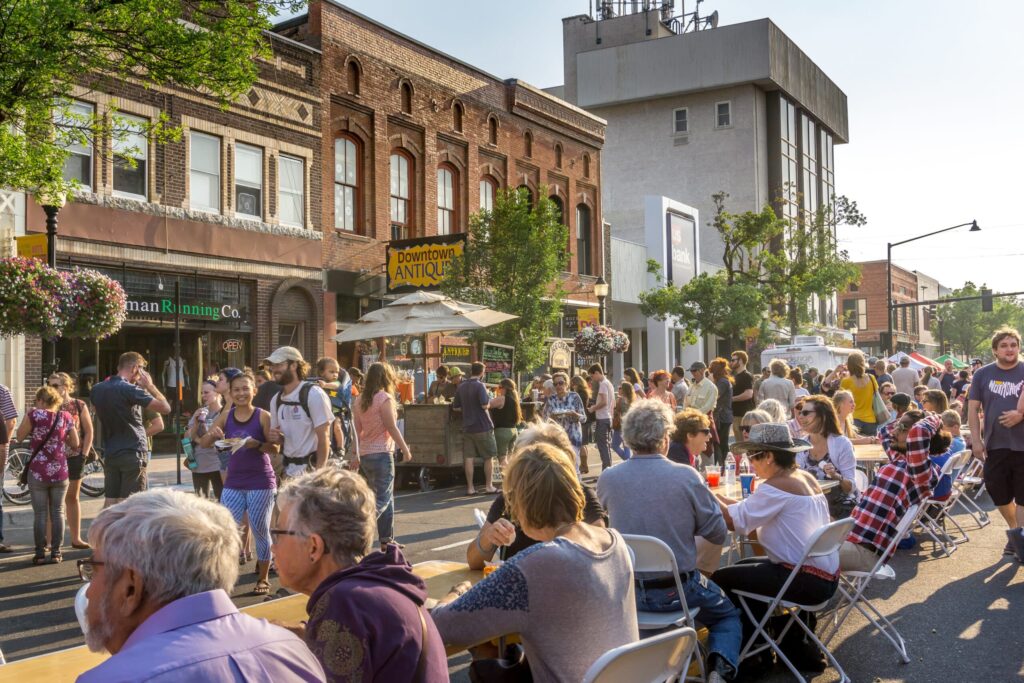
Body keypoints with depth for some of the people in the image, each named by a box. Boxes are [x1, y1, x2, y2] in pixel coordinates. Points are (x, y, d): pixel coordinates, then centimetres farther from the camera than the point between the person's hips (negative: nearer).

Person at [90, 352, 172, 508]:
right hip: (133, 454, -6)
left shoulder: (97, 389, 5)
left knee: (110, 501, 10)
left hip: (109, 454, 7)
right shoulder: (130, 390, -16)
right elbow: (165, 408, -19)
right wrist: (150, 386, -7)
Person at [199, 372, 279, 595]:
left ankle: (263, 578, 19)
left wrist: (256, 444, -25)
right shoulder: (226, 416, 4)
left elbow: (275, 448, -8)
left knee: (260, 530, 5)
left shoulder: (263, 416, -7)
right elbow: (204, 443, 6)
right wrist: (213, 434, -15)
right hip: (233, 482, 4)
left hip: (261, 482, -3)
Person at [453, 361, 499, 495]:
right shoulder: (479, 385, -12)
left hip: (467, 427, 5)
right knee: (489, 457, 7)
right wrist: (489, 401, -1)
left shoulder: (461, 386, 8)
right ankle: (489, 486, 10)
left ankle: (470, 488, 4)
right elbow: (484, 405, -22)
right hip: (482, 427, -5)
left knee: (469, 458, 4)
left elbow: (455, 407, 12)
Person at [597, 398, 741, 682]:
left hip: (625, 592, 3)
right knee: (728, 613, 26)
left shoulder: (607, 479, -11)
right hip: (677, 590, -3)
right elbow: (718, 534, -8)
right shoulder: (686, 476, -18)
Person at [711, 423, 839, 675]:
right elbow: (751, 511, 13)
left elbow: (735, 520, -19)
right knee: (745, 568, 26)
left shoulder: (776, 487, -18)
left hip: (808, 579, -10)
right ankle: (797, 646, 28)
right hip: (825, 575, 10)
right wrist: (717, 496, 10)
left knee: (721, 578, -2)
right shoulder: (805, 477, 11)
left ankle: (753, 652, 15)